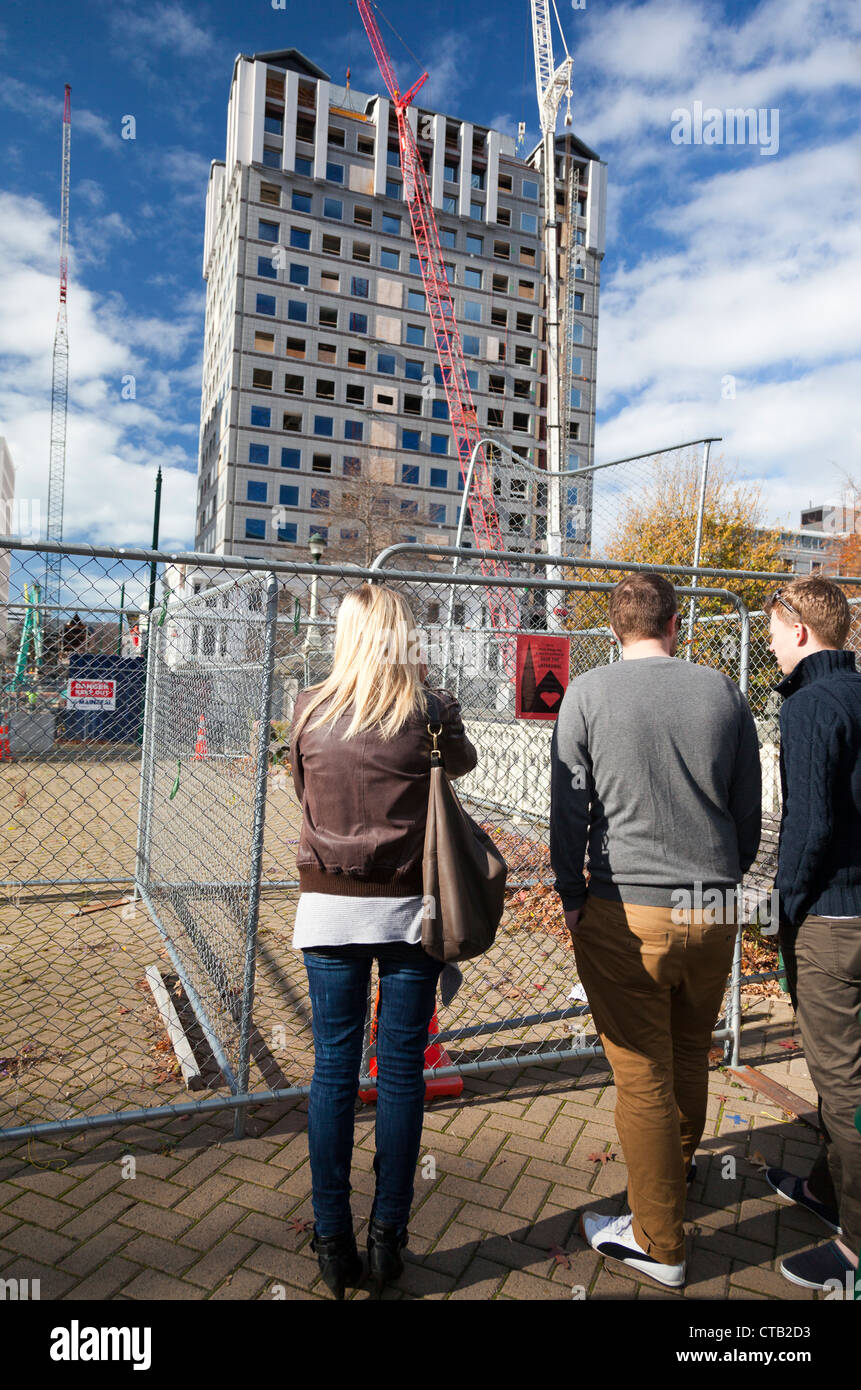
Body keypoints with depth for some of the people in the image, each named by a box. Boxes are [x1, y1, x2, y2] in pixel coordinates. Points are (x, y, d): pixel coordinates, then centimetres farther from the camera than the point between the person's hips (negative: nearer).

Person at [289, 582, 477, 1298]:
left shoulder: (311, 708, -3)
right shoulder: (430, 709, -8)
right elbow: (463, 761, 13)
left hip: (329, 905, 1)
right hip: (408, 907, -1)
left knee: (333, 1071, 12)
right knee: (401, 1071, 11)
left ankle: (333, 1242, 24)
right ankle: (388, 1240, 23)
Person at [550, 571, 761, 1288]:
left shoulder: (587, 695, -7)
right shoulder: (724, 692, 1)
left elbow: (568, 811, -5)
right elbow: (751, 808, 8)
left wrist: (572, 899, 7)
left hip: (626, 913, -4)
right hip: (713, 913, 4)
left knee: (644, 1075, 8)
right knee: (691, 1050, 24)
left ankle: (658, 1242, 23)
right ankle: (680, 1161, 49)